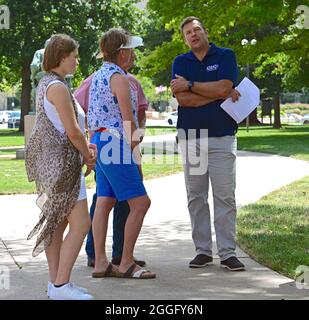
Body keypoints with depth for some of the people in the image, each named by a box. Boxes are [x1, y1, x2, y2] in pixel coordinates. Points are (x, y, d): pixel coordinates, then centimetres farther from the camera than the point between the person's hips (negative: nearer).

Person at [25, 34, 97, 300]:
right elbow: (72, 131, -18)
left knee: (57, 222, 13)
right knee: (81, 224, -9)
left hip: (53, 163, 11)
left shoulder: (46, 84, 16)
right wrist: (88, 156, -3)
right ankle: (61, 285, -7)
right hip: (61, 163, -11)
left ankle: (56, 283, 18)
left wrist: (86, 147, 7)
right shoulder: (58, 87, -16)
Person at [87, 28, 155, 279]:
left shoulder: (98, 76, 16)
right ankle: (126, 264, -3)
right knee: (140, 202, -5)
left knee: (104, 203, 8)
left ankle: (100, 263, 9)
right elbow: (129, 122, -14)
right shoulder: (118, 78, -12)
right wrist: (137, 156, -8)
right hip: (115, 143, -10)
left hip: (99, 141, 10)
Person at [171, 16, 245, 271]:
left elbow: (223, 87, -13)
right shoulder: (180, 62, 10)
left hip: (222, 136, -2)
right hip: (190, 137, 2)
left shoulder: (226, 56, 5)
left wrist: (190, 85, -6)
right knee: (196, 197, 4)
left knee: (225, 196, -4)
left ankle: (228, 253, -1)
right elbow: (182, 99, -6)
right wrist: (222, 95, -8)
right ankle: (203, 251, 11)